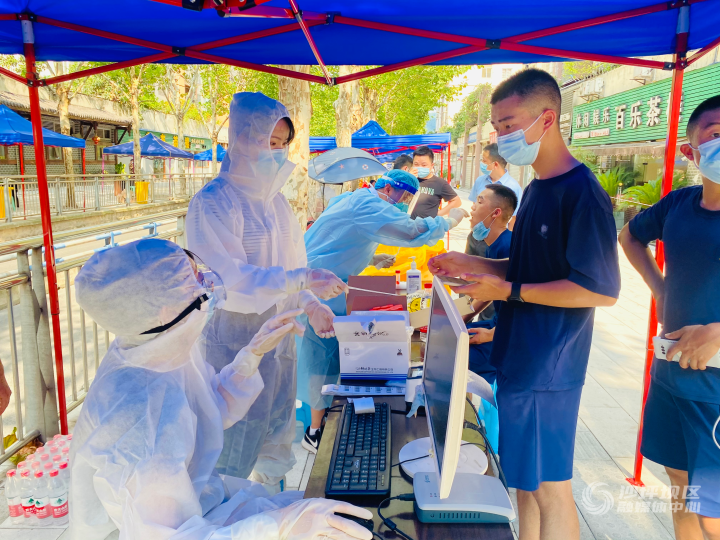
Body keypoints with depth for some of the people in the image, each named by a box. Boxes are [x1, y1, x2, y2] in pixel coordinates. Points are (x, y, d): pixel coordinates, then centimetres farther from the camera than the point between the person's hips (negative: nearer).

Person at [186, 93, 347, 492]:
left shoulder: (274, 198, 10)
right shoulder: (212, 203, -16)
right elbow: (228, 279, -24)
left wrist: (309, 303, 5)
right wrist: (302, 280, -29)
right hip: (236, 336, -8)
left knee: (277, 427, 19)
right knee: (238, 436, 2)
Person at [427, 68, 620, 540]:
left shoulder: (582, 193, -17)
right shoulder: (536, 190, 12)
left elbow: (602, 289, -20)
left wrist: (508, 290, -20)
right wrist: (471, 264, 7)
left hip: (548, 368, -9)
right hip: (518, 359, 9)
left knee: (548, 486, 5)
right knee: (522, 478, 19)